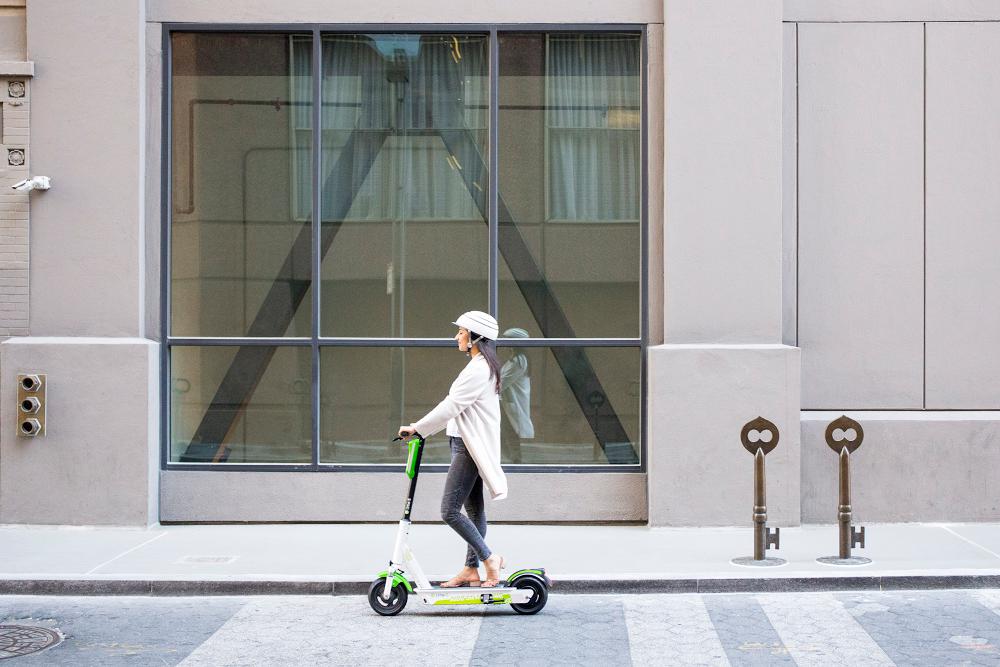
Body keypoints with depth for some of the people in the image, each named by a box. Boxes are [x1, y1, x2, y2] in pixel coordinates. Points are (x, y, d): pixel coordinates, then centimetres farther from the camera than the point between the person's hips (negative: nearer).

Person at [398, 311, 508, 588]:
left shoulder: (478, 370, -17)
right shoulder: (482, 367, 17)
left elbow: (451, 406, -21)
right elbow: (455, 407, 20)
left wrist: (417, 428, -15)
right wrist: (421, 427, 18)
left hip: (469, 448, -11)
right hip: (469, 446, 11)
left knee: (450, 510, -11)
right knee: (474, 510, 11)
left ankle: (489, 558, -6)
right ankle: (471, 570, 16)